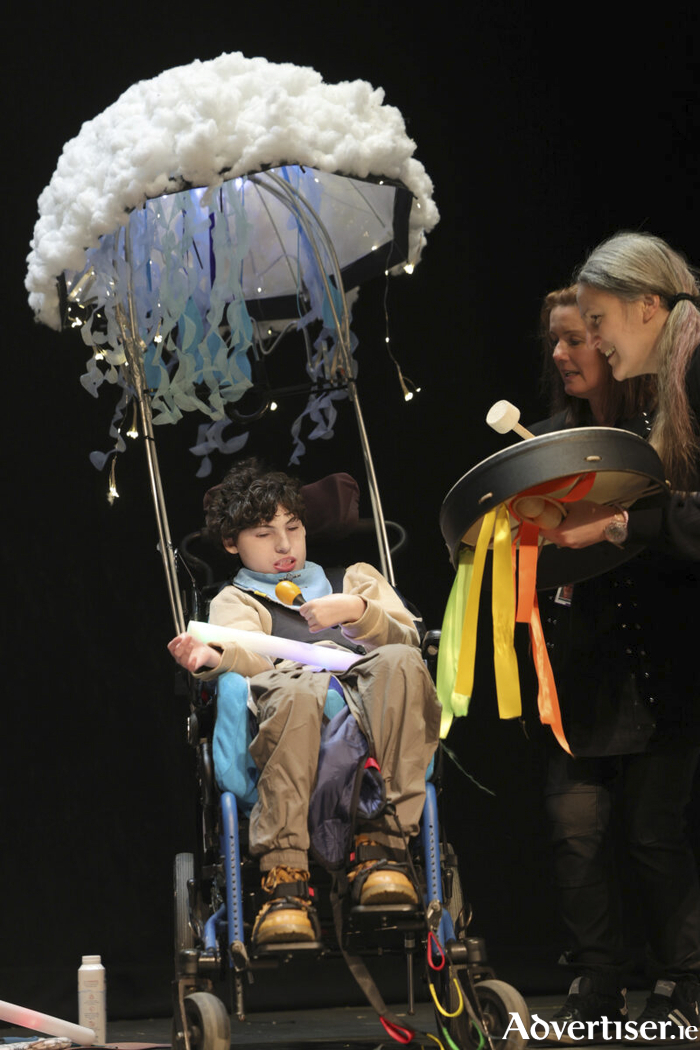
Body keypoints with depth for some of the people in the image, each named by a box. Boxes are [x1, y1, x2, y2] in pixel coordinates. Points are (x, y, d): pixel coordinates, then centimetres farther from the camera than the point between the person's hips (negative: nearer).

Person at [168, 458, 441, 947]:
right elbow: (253, 656, 5)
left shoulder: (355, 578, 38)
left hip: (370, 695, 2)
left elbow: (405, 639, 20)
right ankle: (285, 882, -48)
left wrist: (356, 612, 0)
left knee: (400, 664, -36)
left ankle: (382, 843, -40)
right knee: (295, 692, -42)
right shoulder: (235, 601, 30)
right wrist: (214, 657, -19)